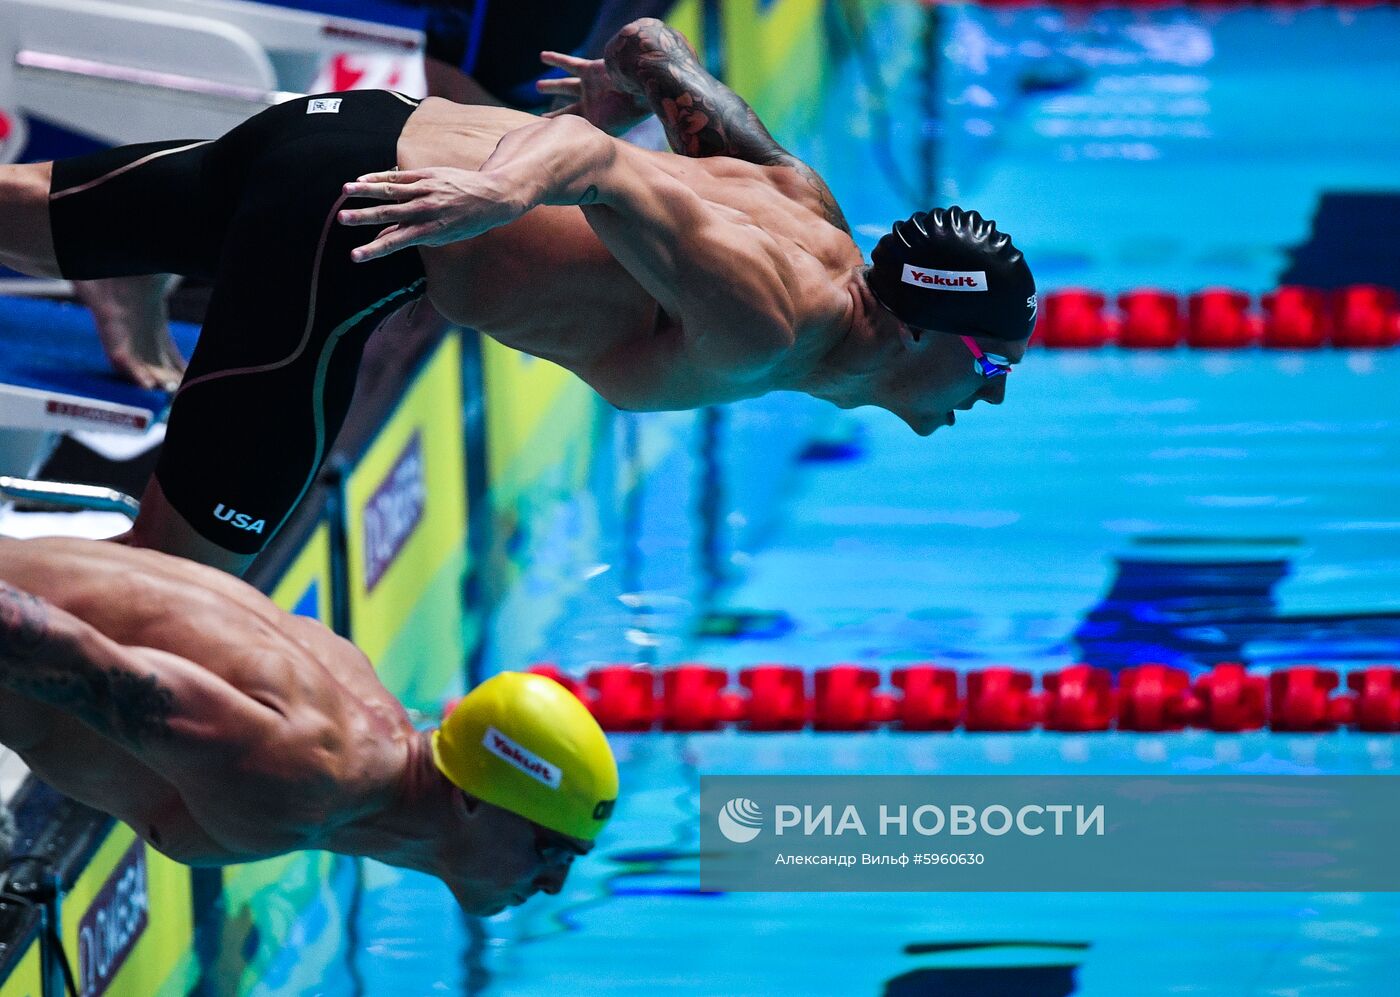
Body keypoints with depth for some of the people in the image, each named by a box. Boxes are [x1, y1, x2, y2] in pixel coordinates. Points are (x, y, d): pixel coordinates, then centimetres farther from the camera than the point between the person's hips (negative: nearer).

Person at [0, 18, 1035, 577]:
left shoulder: (809, 205, 6)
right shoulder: (762, 331, -20)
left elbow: (652, 48, 16)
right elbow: (598, 168, -34)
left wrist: (624, 77, 39)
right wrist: (503, 189, -55)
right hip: (346, 224, -9)